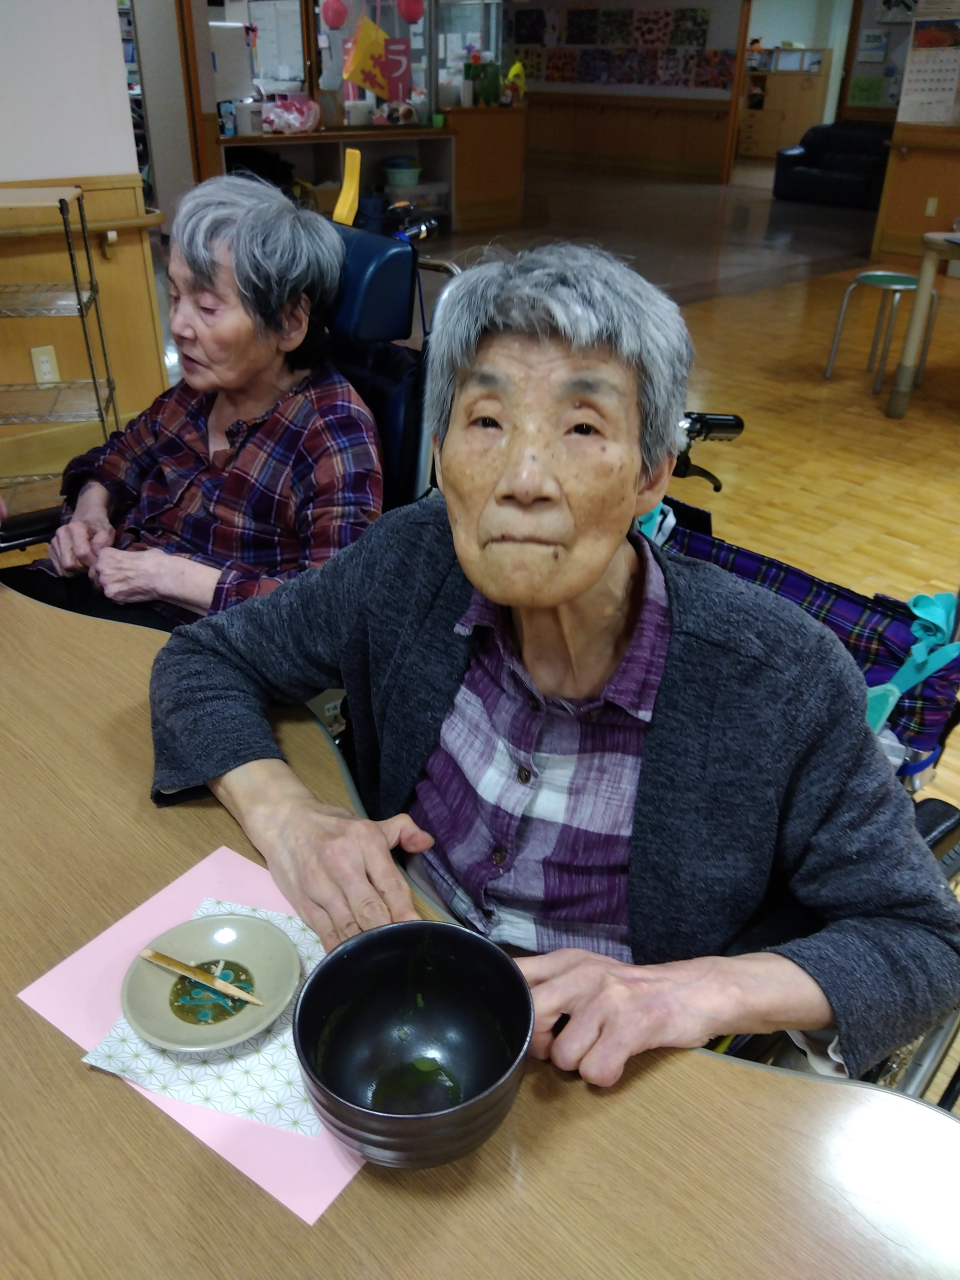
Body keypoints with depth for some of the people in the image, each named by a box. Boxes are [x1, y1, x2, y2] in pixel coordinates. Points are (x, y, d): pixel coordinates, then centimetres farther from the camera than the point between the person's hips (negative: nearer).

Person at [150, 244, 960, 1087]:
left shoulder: (779, 681, -22)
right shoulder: (410, 566, -13)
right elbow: (203, 660, -1)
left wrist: (709, 987, -29)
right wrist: (282, 813, -20)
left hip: (616, 1086, 0)